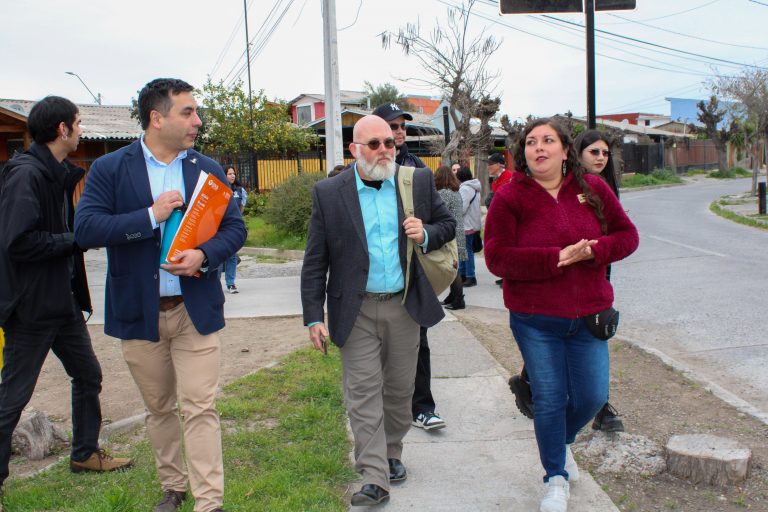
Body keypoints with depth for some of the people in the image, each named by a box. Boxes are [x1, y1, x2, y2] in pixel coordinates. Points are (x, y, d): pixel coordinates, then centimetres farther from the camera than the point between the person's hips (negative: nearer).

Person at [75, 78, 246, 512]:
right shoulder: (110, 169, -2)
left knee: (200, 409, -3)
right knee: (159, 409, 15)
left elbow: (235, 227, 3)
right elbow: (85, 229, -13)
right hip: (139, 312, 0)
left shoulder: (208, 169, 5)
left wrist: (205, 255, -16)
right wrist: (151, 215, -19)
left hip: (196, 309, 0)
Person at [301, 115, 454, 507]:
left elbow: (447, 224, 13)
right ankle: (374, 477, 4)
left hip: (405, 307, 2)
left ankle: (392, 453, 35)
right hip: (356, 310, -2)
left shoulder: (419, 181, 1)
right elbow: (315, 262, -3)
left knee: (400, 390, 14)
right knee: (363, 393, -2)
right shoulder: (328, 193, -4)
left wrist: (426, 235, -11)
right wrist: (314, 316, -7)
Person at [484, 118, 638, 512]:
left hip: (588, 316, 3)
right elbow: (497, 257, -14)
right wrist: (556, 258, -21)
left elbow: (627, 235, 6)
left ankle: (562, 440, 43)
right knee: (549, 399, 6)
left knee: (592, 397, 8)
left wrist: (592, 250, -15)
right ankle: (556, 478, 28)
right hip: (535, 320, -3)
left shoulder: (592, 189, 2)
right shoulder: (509, 197, -8)